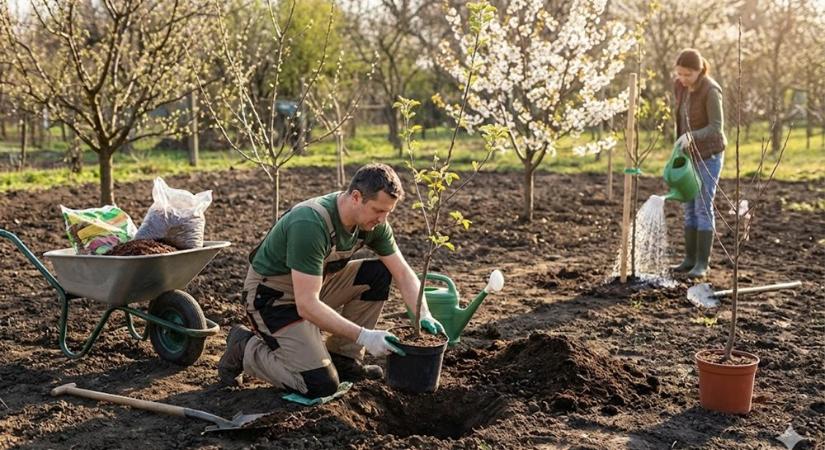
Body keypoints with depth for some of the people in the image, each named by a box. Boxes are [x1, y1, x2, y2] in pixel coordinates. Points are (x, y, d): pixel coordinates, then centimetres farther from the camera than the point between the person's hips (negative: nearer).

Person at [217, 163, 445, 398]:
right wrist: (363, 336, -36)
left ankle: (343, 359, 2)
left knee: (378, 273, -9)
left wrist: (424, 316, -18)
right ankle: (245, 348, 3)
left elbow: (403, 273, -2)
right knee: (321, 385, -19)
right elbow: (306, 305, -35)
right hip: (272, 296, -8)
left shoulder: (372, 220, -9)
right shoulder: (310, 224, -33)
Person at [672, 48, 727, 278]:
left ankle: (703, 262, 1)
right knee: (689, 207, 8)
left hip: (709, 154, -7)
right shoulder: (679, 86, 0)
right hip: (690, 154, 7)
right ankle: (690, 259, 15)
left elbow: (717, 127, -22)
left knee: (703, 207, -7)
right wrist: (679, 146, 17)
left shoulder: (711, 90, -21)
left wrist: (691, 137, -36)